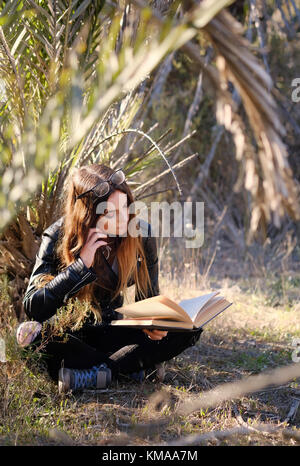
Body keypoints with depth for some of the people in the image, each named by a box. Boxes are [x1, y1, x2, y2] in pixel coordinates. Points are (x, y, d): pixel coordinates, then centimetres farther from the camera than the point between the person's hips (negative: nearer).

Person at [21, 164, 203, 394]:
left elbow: (149, 299, 2)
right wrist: (82, 263, -33)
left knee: (189, 329, -20)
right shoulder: (59, 237, -17)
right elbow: (33, 307, -25)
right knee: (39, 333, -37)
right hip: (70, 333, -3)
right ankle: (134, 368, -26)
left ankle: (94, 373, -29)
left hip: (111, 333, 3)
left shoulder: (141, 234, -8)